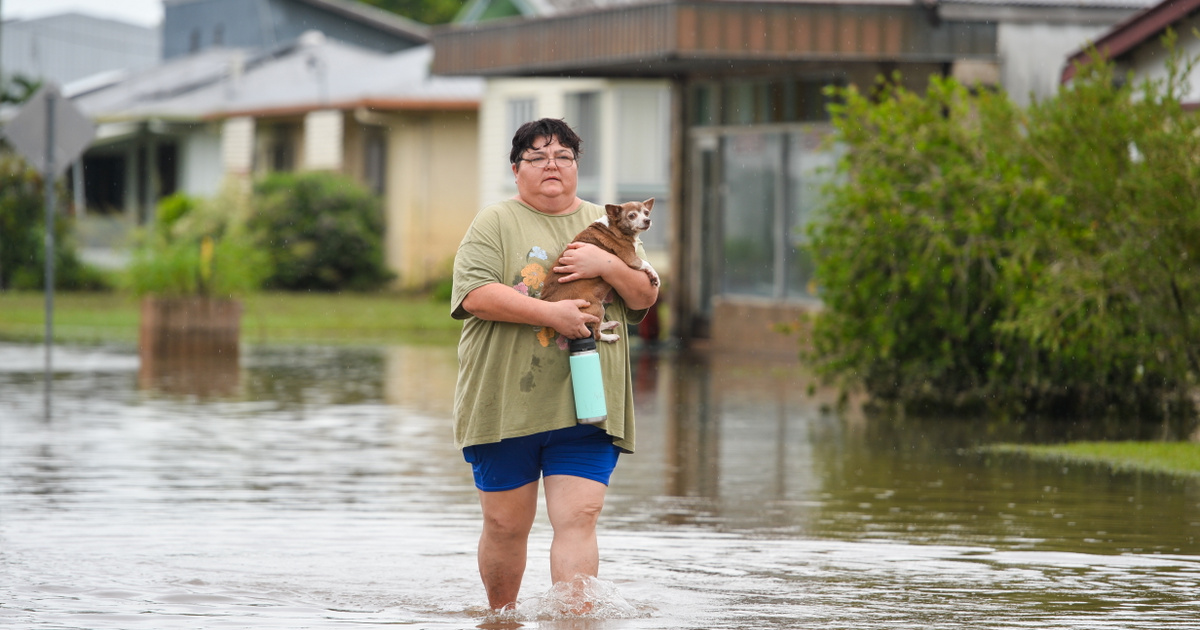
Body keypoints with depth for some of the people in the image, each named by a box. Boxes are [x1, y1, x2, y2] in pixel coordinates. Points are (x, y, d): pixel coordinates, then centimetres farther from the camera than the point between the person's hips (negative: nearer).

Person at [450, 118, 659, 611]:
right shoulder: (493, 225, 3)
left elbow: (646, 296, 12)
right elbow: (475, 295, -12)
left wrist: (608, 266, -8)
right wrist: (551, 314, -19)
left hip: (585, 405, 2)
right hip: (506, 402, -2)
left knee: (578, 520, -10)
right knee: (506, 525, 7)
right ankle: (500, 617, 27)